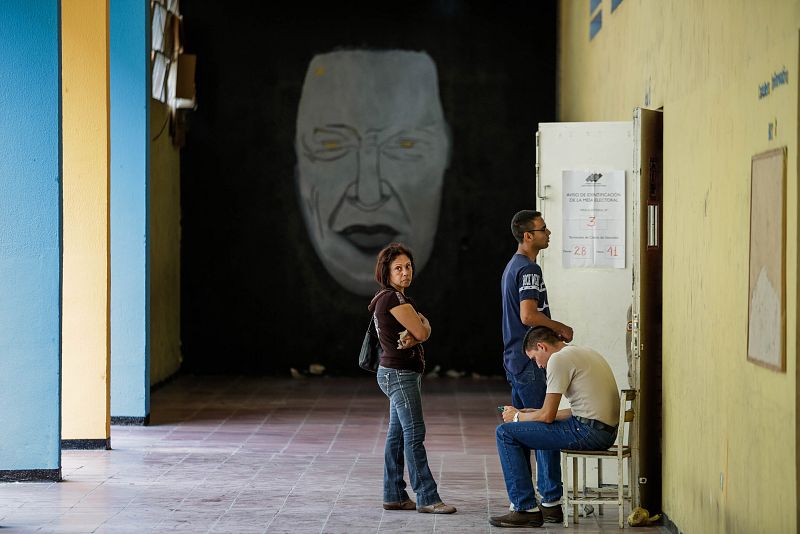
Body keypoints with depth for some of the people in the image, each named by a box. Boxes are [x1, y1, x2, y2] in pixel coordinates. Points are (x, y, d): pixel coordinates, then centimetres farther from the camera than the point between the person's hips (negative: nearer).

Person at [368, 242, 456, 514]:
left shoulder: (392, 297, 16)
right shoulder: (393, 298, -16)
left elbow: (423, 332, 9)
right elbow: (422, 331, -17)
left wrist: (413, 336, -13)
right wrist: (421, 322, 6)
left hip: (401, 373, 11)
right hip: (399, 373, -11)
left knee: (397, 433, 11)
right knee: (414, 433, -10)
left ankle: (394, 495, 14)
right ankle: (427, 499, -10)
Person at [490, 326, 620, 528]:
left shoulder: (558, 359, -8)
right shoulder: (586, 353, 22)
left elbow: (547, 416, -9)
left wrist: (517, 416, 10)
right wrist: (533, 413, 25)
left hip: (588, 432, -10)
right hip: (606, 431, 10)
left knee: (506, 433, -4)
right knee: (545, 430, 36)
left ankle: (527, 510, -3)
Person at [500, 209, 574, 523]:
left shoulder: (513, 266, 19)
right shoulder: (528, 268, -14)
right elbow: (529, 315, -23)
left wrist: (554, 329, 19)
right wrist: (562, 329, -10)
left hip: (516, 358, 11)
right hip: (531, 361, -11)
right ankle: (550, 500, -8)